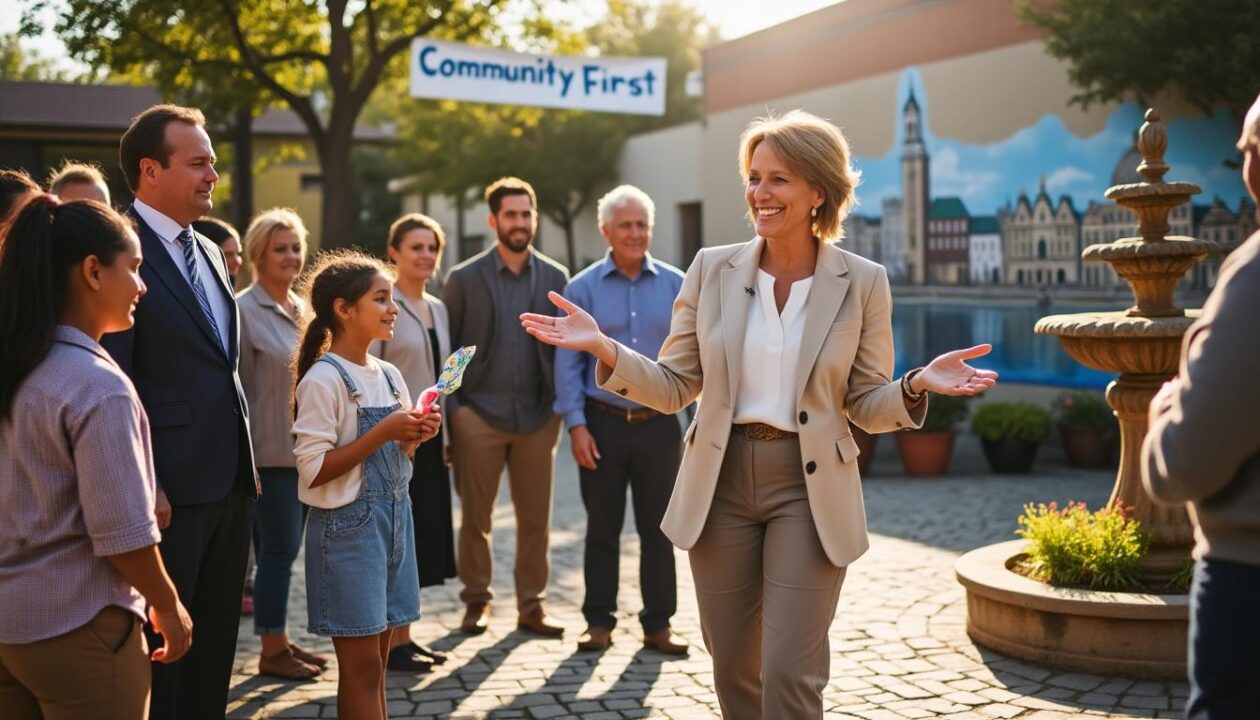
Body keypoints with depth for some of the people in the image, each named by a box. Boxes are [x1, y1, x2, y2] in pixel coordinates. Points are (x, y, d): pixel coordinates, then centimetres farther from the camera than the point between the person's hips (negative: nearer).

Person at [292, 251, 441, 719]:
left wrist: (414, 437, -2)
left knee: (376, 664, 13)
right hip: (348, 524, -7)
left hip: (394, 517, 7)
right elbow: (314, 470, -18)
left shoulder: (389, 376, 9)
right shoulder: (323, 380, -13)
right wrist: (382, 433, -20)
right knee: (361, 666, 0)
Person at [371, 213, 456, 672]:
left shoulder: (437, 309, 13)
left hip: (429, 440, 8)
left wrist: (447, 438, 14)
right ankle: (393, 643, 8)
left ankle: (406, 637, 21)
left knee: (422, 538, 11)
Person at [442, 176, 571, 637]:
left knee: (536, 519, 7)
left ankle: (531, 606, 18)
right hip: (479, 415, -2)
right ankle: (476, 602, 20)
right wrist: (452, 411, -3)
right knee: (475, 518, 6)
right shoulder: (464, 278, 1)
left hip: (537, 417, 2)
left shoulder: (555, 278, 7)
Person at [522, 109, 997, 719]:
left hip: (809, 488, -2)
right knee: (733, 669, 14)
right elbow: (674, 386, 2)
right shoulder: (712, 268, 0)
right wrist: (604, 349, -14)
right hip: (720, 484, 2)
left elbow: (866, 406, 1)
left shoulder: (862, 283, -3)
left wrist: (918, 386, -20)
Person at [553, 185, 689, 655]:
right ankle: (599, 621, 19)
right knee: (602, 527, 8)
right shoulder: (582, 289, 1)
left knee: (658, 528, 6)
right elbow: (567, 361, 0)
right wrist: (576, 425, -8)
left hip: (659, 424, 1)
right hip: (603, 423, -1)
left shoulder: (675, 285, 4)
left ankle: (658, 624, 16)